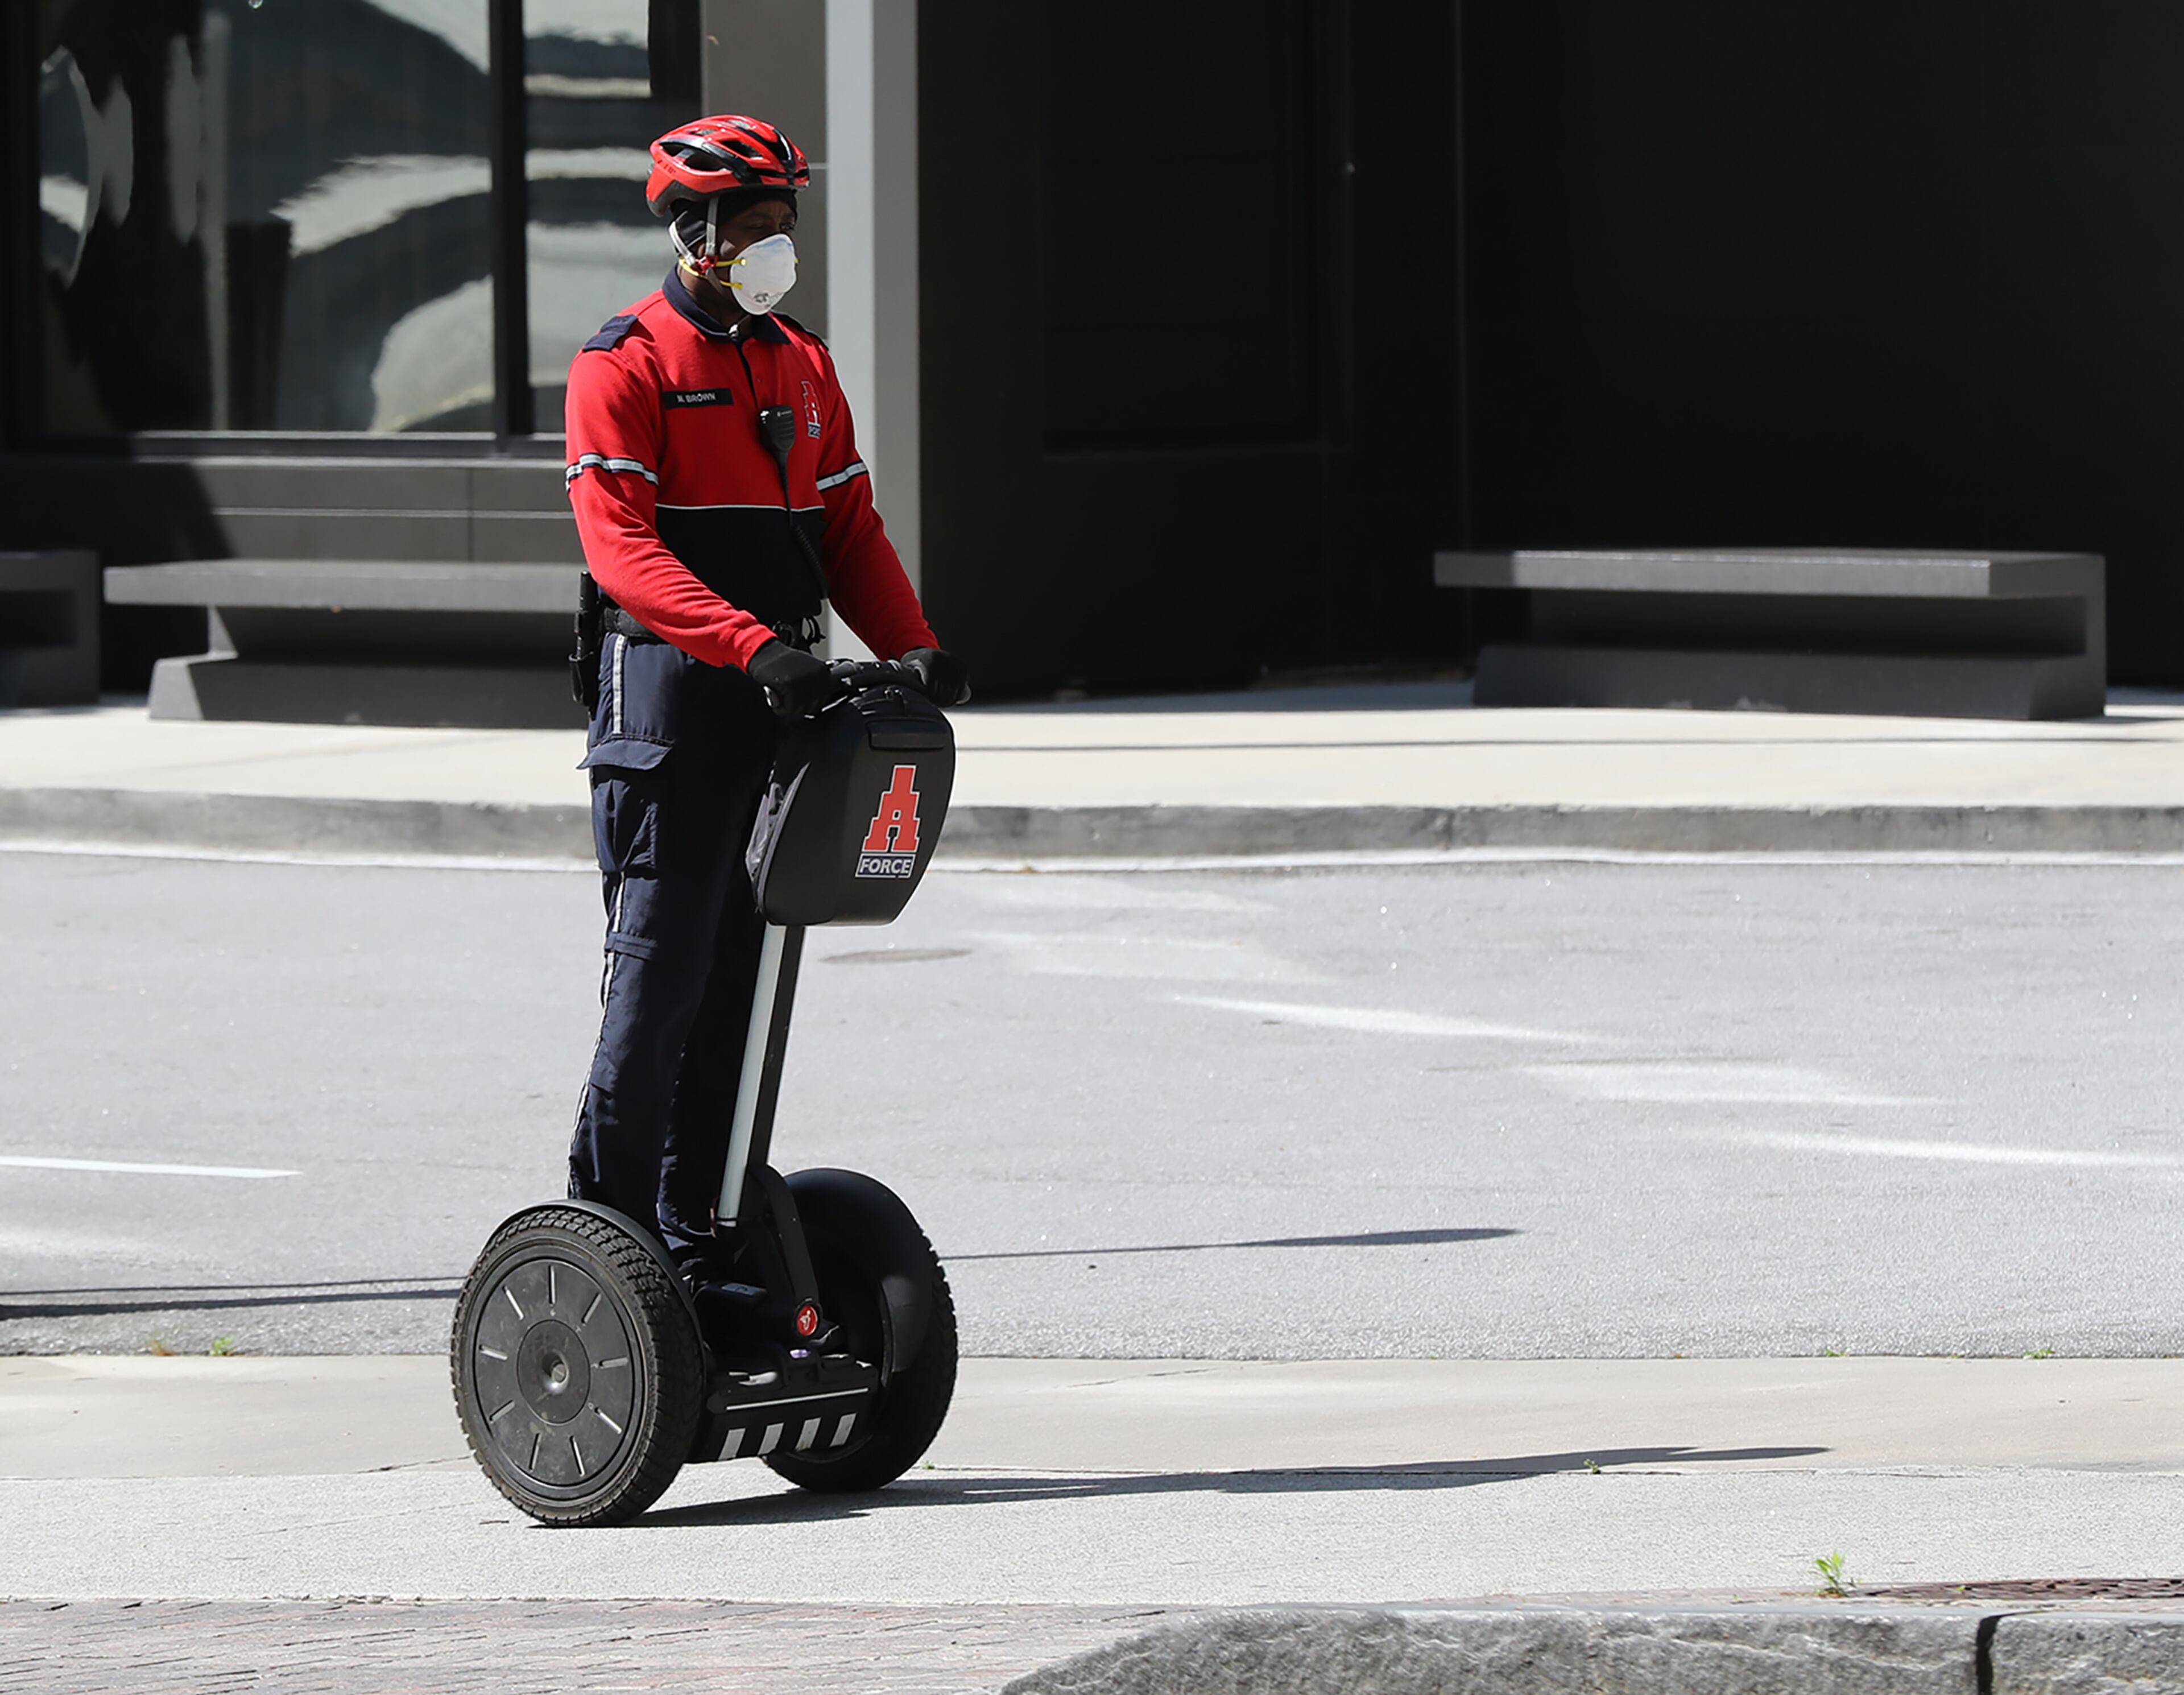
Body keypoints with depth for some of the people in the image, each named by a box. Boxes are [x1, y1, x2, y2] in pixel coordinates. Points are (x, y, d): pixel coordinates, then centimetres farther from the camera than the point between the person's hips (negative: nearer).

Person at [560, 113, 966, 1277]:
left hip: (781, 705, 7)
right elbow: (623, 547, -18)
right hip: (670, 707, -7)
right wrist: (752, 645, -30)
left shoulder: (800, 365, 17)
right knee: (659, 975, -9)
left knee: (743, 977, 9)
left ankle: (696, 1230, 14)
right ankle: (606, 1221, -3)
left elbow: (846, 527, 18)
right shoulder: (625, 366, -7)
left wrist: (912, 647, -1)